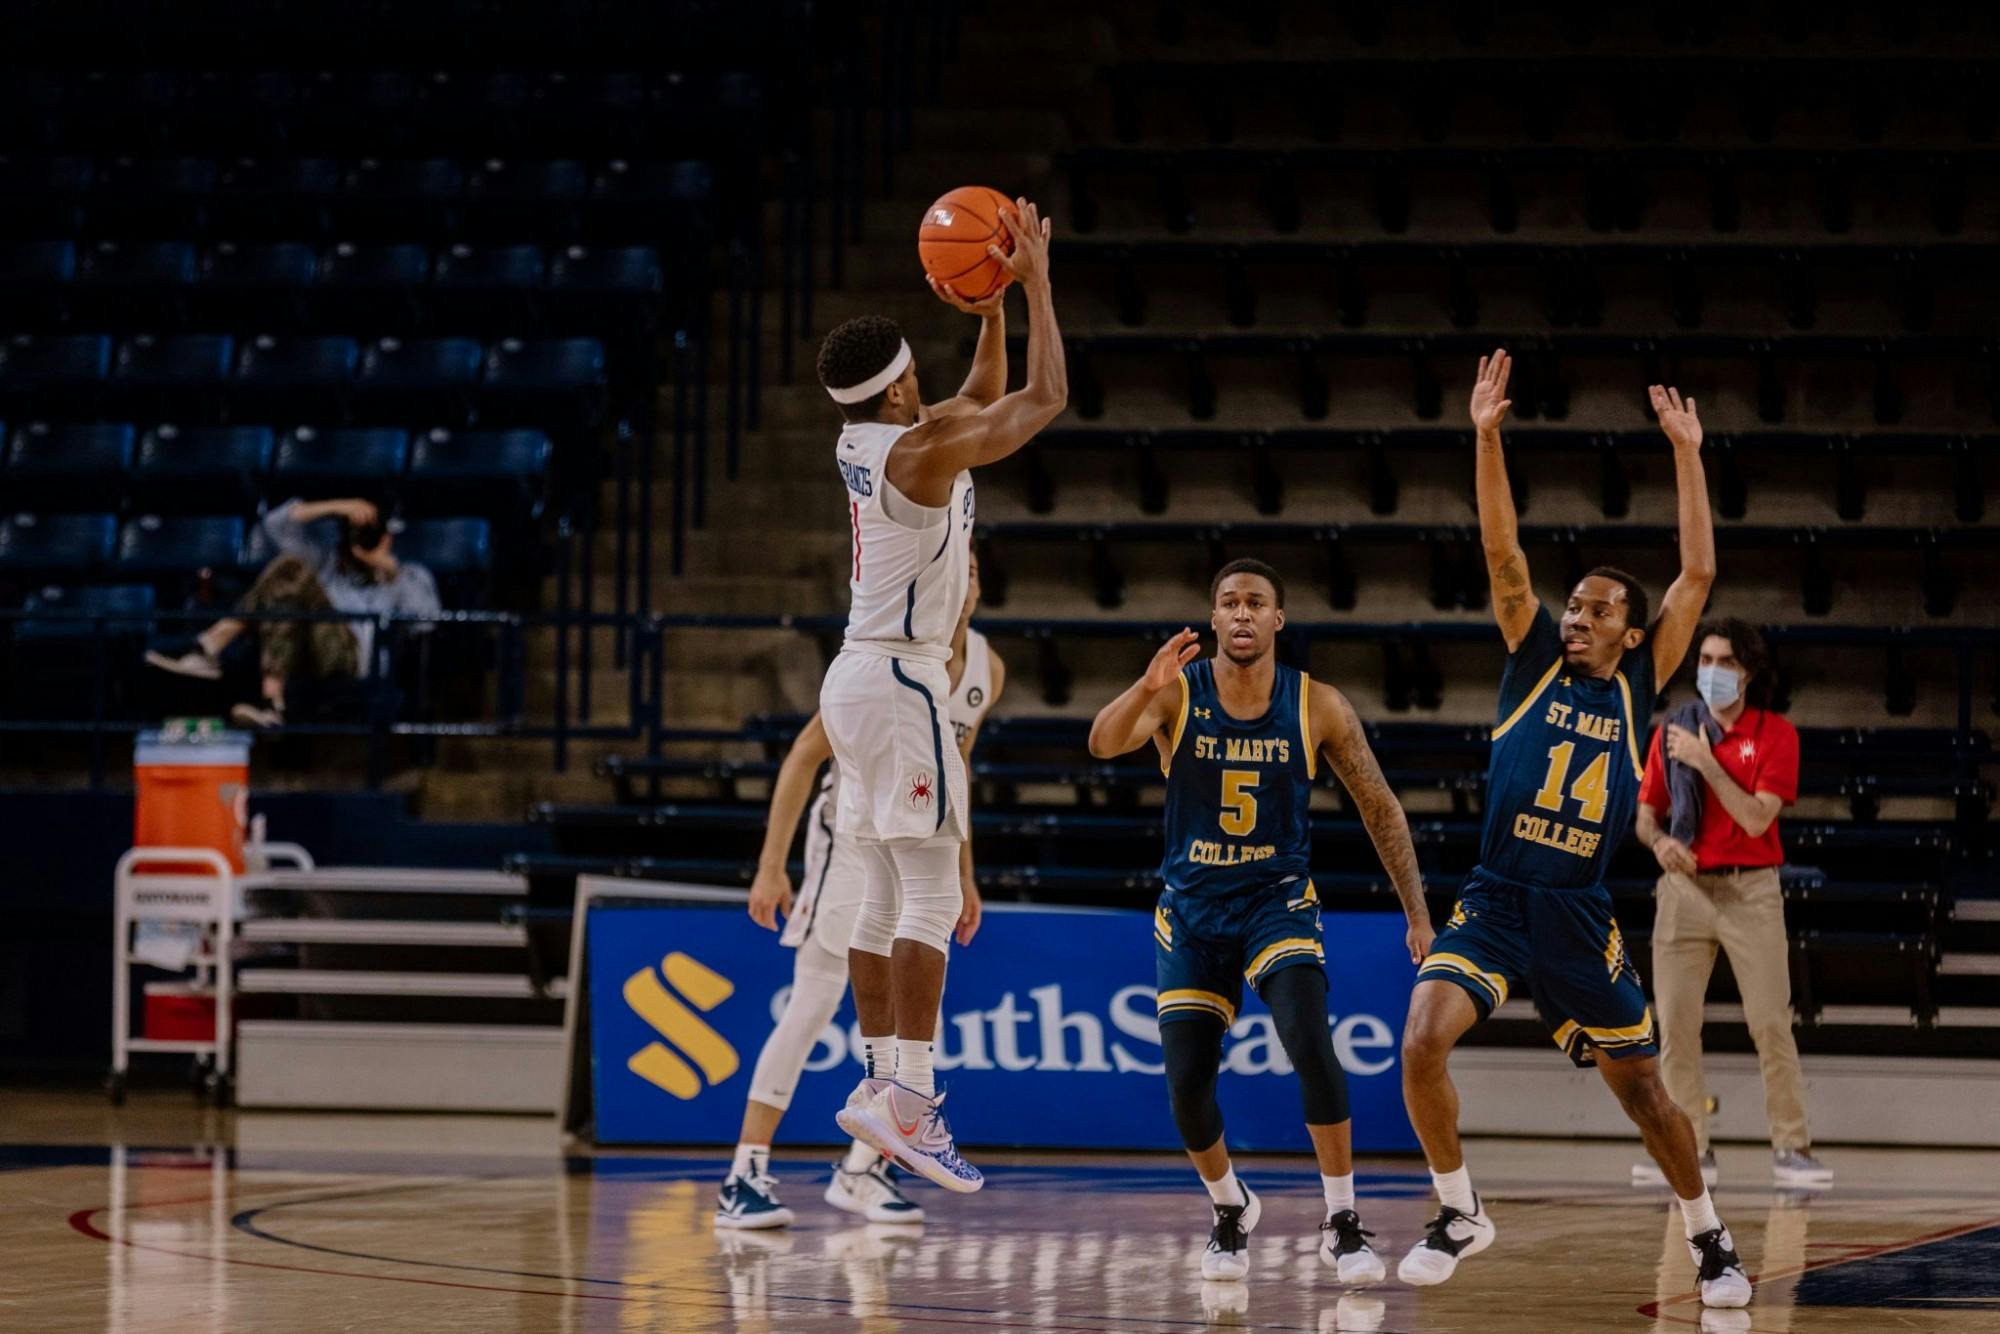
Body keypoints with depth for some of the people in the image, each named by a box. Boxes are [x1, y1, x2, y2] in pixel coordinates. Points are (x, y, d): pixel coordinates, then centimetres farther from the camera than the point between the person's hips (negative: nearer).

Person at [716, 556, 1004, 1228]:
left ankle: (863, 1171, 15)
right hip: (852, 838, -7)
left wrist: (962, 874, 16)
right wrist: (771, 866, -21)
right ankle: (744, 1177, -12)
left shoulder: (987, 669, 2)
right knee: (813, 1005, -13)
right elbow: (805, 755, -17)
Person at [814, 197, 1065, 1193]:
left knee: (886, 896, 11)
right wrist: (1034, 283, -6)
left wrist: (989, 311, 13)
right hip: (898, 680, -10)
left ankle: (880, 1081, 11)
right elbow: (1045, 398, -12)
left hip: (861, 679, 10)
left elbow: (986, 400, 25)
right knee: (932, 895, -13)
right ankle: (908, 1095, -20)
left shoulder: (864, 442, 10)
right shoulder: (918, 451, -16)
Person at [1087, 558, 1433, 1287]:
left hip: (1279, 899, -1)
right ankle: (1230, 1209, 27)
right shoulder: (1176, 695, -10)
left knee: (1311, 1045, -24)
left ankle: (1342, 1224, -13)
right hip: (1192, 906, 1)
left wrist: (1418, 914, -2)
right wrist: (1146, 690, -49)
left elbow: (1380, 809, 0)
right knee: (1187, 1084, -2)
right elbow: (1104, 742, -29)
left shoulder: (1318, 707, -7)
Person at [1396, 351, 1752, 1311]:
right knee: (1423, 1041, -22)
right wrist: (1486, 437, -17)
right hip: (1495, 899, -1)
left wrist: (1686, 455, 0)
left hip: (1579, 916, 1)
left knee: (1641, 1085, 8)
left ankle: (1710, 1239, 27)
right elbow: (1503, 554, -6)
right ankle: (1459, 1215, -3)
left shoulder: (1636, 686, 5)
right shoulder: (1536, 661, 5)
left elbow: (1697, 575, 1)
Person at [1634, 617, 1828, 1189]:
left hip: (1750, 890, -3)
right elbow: (1646, 814, 12)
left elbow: (1756, 818, -12)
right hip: (1684, 886, 3)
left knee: (1771, 1023, -6)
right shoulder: (1673, 731, 8)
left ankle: (1792, 1148, -2)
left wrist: (1706, 761, -15)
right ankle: (1690, 1148, 9)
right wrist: (1659, 840, -10)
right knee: (1675, 1026, 1)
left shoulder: (1776, 734, -2)